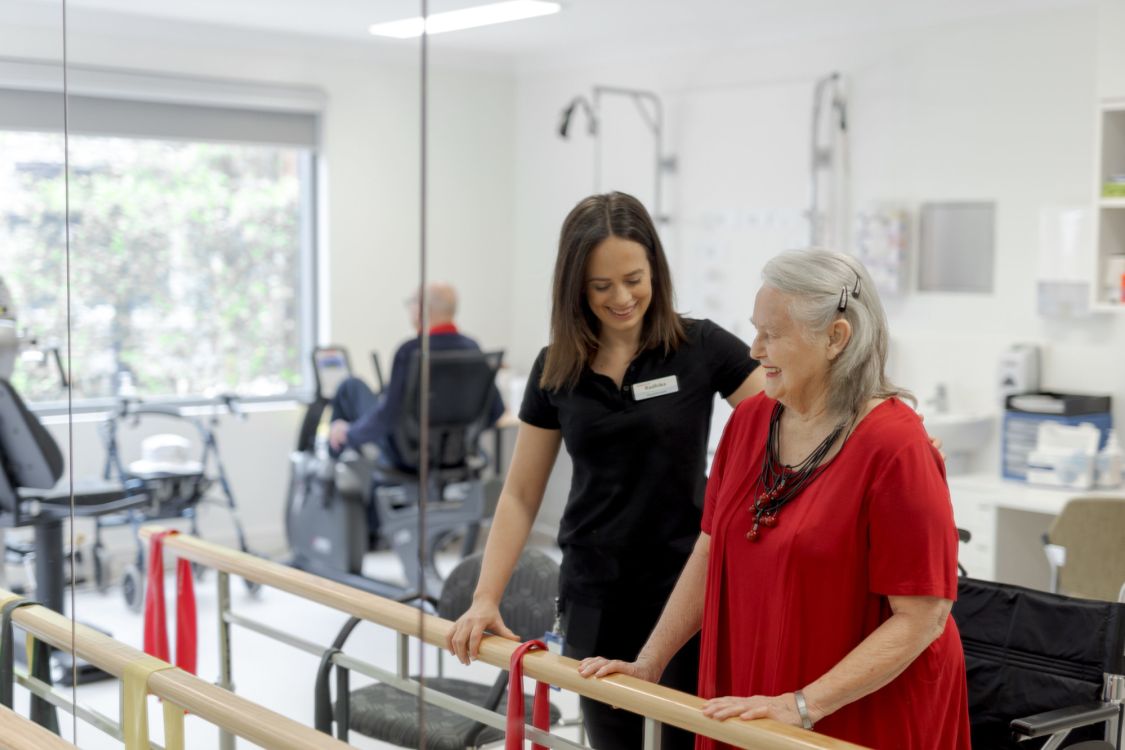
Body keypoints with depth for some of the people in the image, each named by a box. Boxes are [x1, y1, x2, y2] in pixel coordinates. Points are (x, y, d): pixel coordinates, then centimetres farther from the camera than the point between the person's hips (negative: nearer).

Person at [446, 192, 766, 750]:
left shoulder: (701, 348, -6)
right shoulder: (556, 368, 3)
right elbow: (520, 495, 7)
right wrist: (485, 598, -1)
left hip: (687, 594, -3)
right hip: (594, 600, 3)